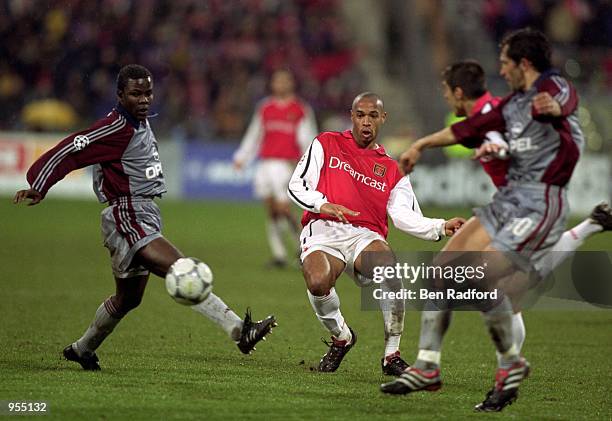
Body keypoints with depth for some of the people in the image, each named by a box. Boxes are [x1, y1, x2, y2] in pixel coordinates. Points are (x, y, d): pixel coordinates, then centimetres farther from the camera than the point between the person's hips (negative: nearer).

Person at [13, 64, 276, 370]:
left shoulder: (141, 123, 13)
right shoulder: (117, 128, -15)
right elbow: (70, 150, -18)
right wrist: (39, 186, -24)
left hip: (146, 217, 11)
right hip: (128, 221, -11)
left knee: (128, 299, 22)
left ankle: (82, 349, 39)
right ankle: (238, 331, -37)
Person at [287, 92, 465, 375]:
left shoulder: (392, 169, 21)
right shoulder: (326, 144, 16)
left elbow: (405, 216, 7)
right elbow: (296, 186, 9)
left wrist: (440, 227, -10)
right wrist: (323, 204, -12)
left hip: (366, 236, 1)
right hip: (323, 229, -1)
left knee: (388, 270, -35)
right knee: (318, 282, -34)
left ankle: (392, 355, -19)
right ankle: (341, 337, 0)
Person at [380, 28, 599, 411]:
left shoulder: (554, 86, -12)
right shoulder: (514, 102, 17)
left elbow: (564, 100, -38)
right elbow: (474, 127, 31)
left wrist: (553, 108, -64)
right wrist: (421, 146, 41)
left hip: (540, 204, -9)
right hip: (509, 199, 9)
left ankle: (512, 364, 2)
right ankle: (427, 368, 10)